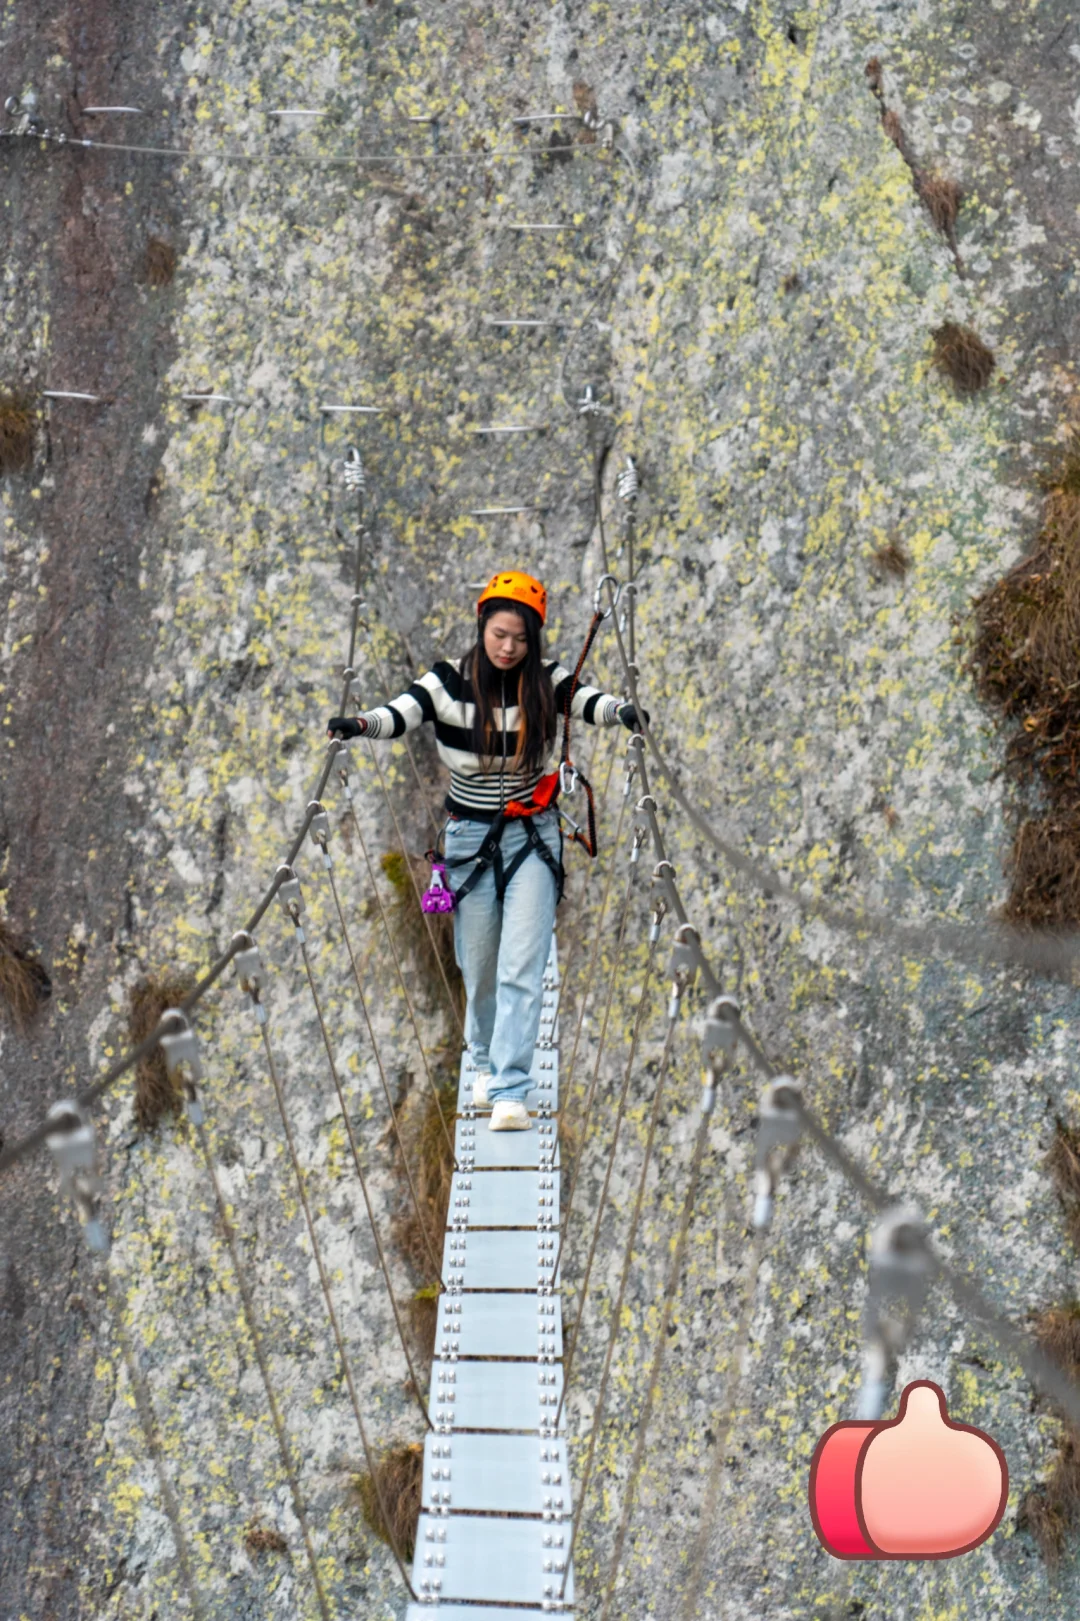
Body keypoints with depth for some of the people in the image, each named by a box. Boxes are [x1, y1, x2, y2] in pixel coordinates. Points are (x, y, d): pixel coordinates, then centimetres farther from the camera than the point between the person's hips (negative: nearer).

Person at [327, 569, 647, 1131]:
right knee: (478, 966, 11)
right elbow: (402, 713, -21)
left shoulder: (546, 680, -5)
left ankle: (509, 1093, -10)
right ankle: (485, 1061, 38)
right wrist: (358, 723, -42)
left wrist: (622, 712, -45)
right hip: (470, 835, 1)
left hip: (532, 834, -1)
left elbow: (588, 701, -22)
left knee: (521, 967, -10)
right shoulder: (450, 682, -7)